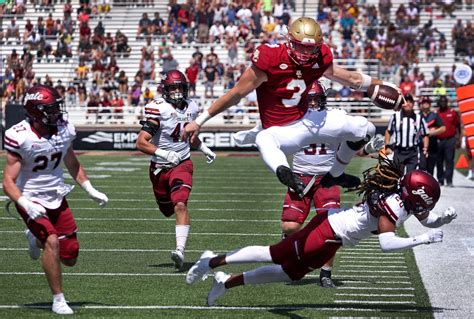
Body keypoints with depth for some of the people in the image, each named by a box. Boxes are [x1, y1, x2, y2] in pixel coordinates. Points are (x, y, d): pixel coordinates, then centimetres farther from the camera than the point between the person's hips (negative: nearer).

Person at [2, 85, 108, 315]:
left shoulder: (64, 130, -4)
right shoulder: (20, 137, -21)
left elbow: (72, 164, 16)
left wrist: (91, 190, 9)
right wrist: (26, 204, -35)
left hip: (57, 198, 5)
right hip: (31, 200, -5)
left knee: (70, 258, 4)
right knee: (52, 241, -26)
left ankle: (37, 239, 36)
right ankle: (58, 300, -11)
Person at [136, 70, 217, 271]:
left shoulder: (191, 108, 3)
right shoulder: (158, 109, -15)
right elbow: (141, 143, -22)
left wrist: (204, 149, 18)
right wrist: (163, 153, -32)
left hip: (182, 163, 1)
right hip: (160, 167, -1)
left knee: (180, 205, -22)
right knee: (168, 210, 13)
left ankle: (180, 250, -30)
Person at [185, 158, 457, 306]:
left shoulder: (405, 196, 1)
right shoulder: (393, 205, -26)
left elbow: (429, 221, 13)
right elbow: (387, 244, -37)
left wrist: (445, 218, -7)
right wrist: (422, 240, -33)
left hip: (332, 224, 9)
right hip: (328, 234, -9)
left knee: (290, 273, 18)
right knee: (275, 255, 5)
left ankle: (227, 282, 25)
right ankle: (214, 262, 18)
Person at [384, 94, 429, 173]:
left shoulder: (419, 118, 2)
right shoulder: (395, 117, 0)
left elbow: (425, 135, 8)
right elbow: (388, 132, 11)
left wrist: (425, 148, -6)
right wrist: (387, 146, 2)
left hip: (413, 152, 0)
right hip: (398, 151, 0)